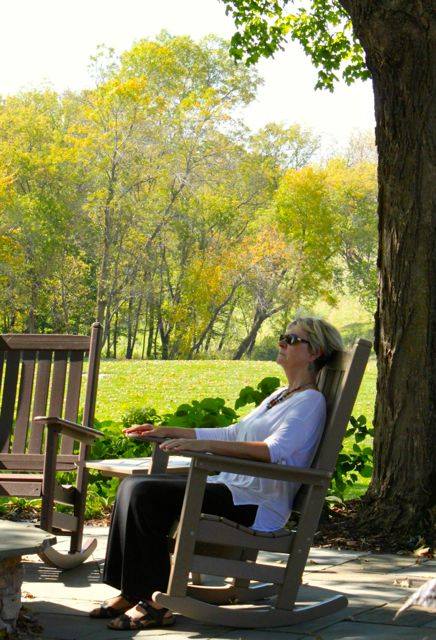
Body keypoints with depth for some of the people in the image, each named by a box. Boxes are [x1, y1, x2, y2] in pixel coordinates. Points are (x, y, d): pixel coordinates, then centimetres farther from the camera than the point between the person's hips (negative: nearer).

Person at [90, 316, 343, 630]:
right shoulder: (280, 395, 23)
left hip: (255, 505, -10)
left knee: (145, 494, -22)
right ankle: (131, 592, -3)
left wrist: (204, 444, -33)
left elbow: (274, 450, -25)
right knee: (132, 485, -2)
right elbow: (233, 434, 28)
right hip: (231, 487, 10)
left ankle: (157, 602, -16)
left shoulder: (311, 401, -8)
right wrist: (166, 431, 23)